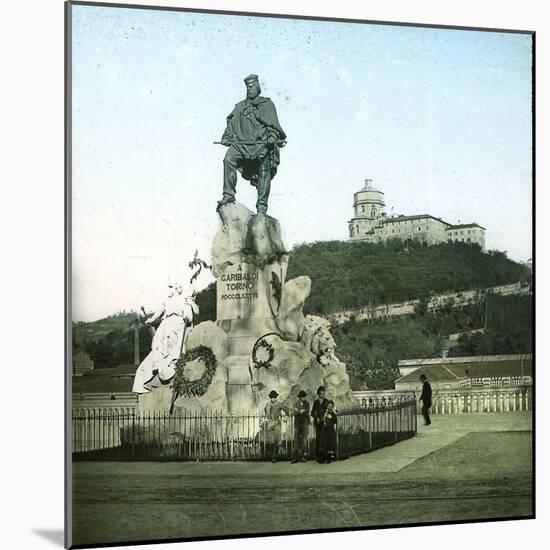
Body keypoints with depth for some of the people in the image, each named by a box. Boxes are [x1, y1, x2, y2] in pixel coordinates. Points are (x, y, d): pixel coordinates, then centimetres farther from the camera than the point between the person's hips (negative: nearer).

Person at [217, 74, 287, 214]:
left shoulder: (267, 104, 14)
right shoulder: (240, 106, 27)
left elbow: (273, 124, 4)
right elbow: (231, 122, 25)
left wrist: (272, 136, -14)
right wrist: (227, 137, 9)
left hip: (262, 144, -3)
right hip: (241, 143, 3)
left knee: (264, 172, -8)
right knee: (229, 159, -21)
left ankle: (262, 206, -6)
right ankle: (229, 195, -19)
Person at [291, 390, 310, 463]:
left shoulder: (307, 404, 6)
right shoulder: (296, 403, 6)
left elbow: (307, 413, -7)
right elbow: (294, 412, -8)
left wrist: (298, 411, -11)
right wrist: (302, 411, -15)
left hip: (305, 424, 0)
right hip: (297, 423, 0)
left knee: (304, 440, -3)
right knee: (296, 440, -1)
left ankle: (302, 456, 1)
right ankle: (296, 457, 0)